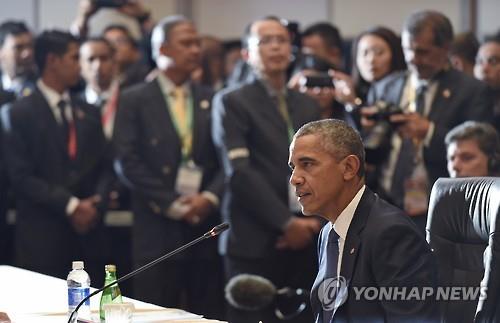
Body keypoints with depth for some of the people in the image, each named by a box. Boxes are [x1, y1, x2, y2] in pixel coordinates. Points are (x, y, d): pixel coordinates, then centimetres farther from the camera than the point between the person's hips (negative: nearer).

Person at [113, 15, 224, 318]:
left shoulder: (212, 100, 13)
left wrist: (210, 197, -10)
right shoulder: (134, 100, 3)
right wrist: (172, 204, -10)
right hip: (158, 228, -3)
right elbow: (128, 163, -5)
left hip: (208, 226, 3)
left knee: (209, 315, 1)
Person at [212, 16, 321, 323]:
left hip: (305, 241, 5)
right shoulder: (232, 102, 1)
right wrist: (286, 222, -14)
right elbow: (239, 171, -10)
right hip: (255, 241, -5)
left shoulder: (309, 106, 18)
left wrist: (314, 219, -4)